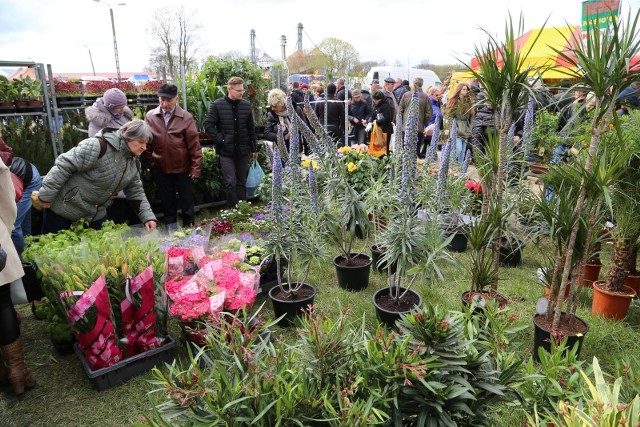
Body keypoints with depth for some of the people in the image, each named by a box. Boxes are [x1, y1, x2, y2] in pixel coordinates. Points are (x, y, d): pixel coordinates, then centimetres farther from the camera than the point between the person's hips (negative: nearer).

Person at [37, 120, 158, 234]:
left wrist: (148, 217, -7)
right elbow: (64, 166, -25)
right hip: (63, 206, -6)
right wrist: (45, 196, -22)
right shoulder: (98, 146, -27)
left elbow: (136, 192, 4)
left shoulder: (134, 163, -2)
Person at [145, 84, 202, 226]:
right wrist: (150, 162, 5)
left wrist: (195, 167, -10)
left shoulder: (186, 117, -8)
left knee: (187, 200, 10)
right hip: (160, 169, 3)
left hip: (183, 168, -2)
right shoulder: (150, 116, 0)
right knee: (166, 201, 15)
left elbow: (194, 145, -8)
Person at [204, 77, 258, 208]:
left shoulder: (246, 105, 4)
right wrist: (220, 139, -11)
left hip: (243, 151, 3)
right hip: (226, 151, -3)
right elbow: (208, 125, -3)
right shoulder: (217, 105, -5)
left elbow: (251, 129, 10)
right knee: (230, 183, -5)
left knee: (242, 183, 11)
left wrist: (254, 148, 12)